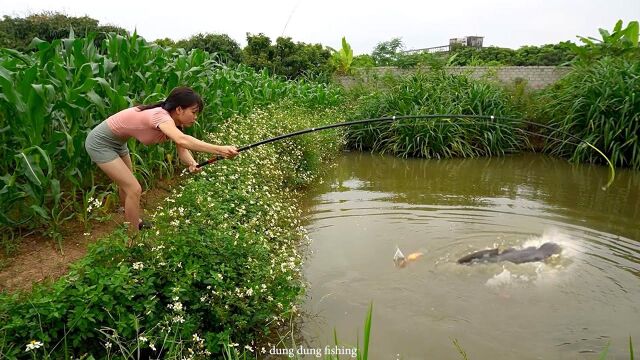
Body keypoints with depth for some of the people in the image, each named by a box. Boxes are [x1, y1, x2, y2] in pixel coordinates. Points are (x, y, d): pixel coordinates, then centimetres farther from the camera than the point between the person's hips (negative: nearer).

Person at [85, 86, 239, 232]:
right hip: (100, 143, -9)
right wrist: (220, 150, -62)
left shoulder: (173, 122, -7)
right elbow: (181, 140, -54)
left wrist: (192, 164, -36)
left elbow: (182, 150, -13)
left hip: (117, 142, 9)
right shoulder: (161, 116, -35)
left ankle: (131, 220, 50)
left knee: (126, 184, 26)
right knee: (134, 189, -9)